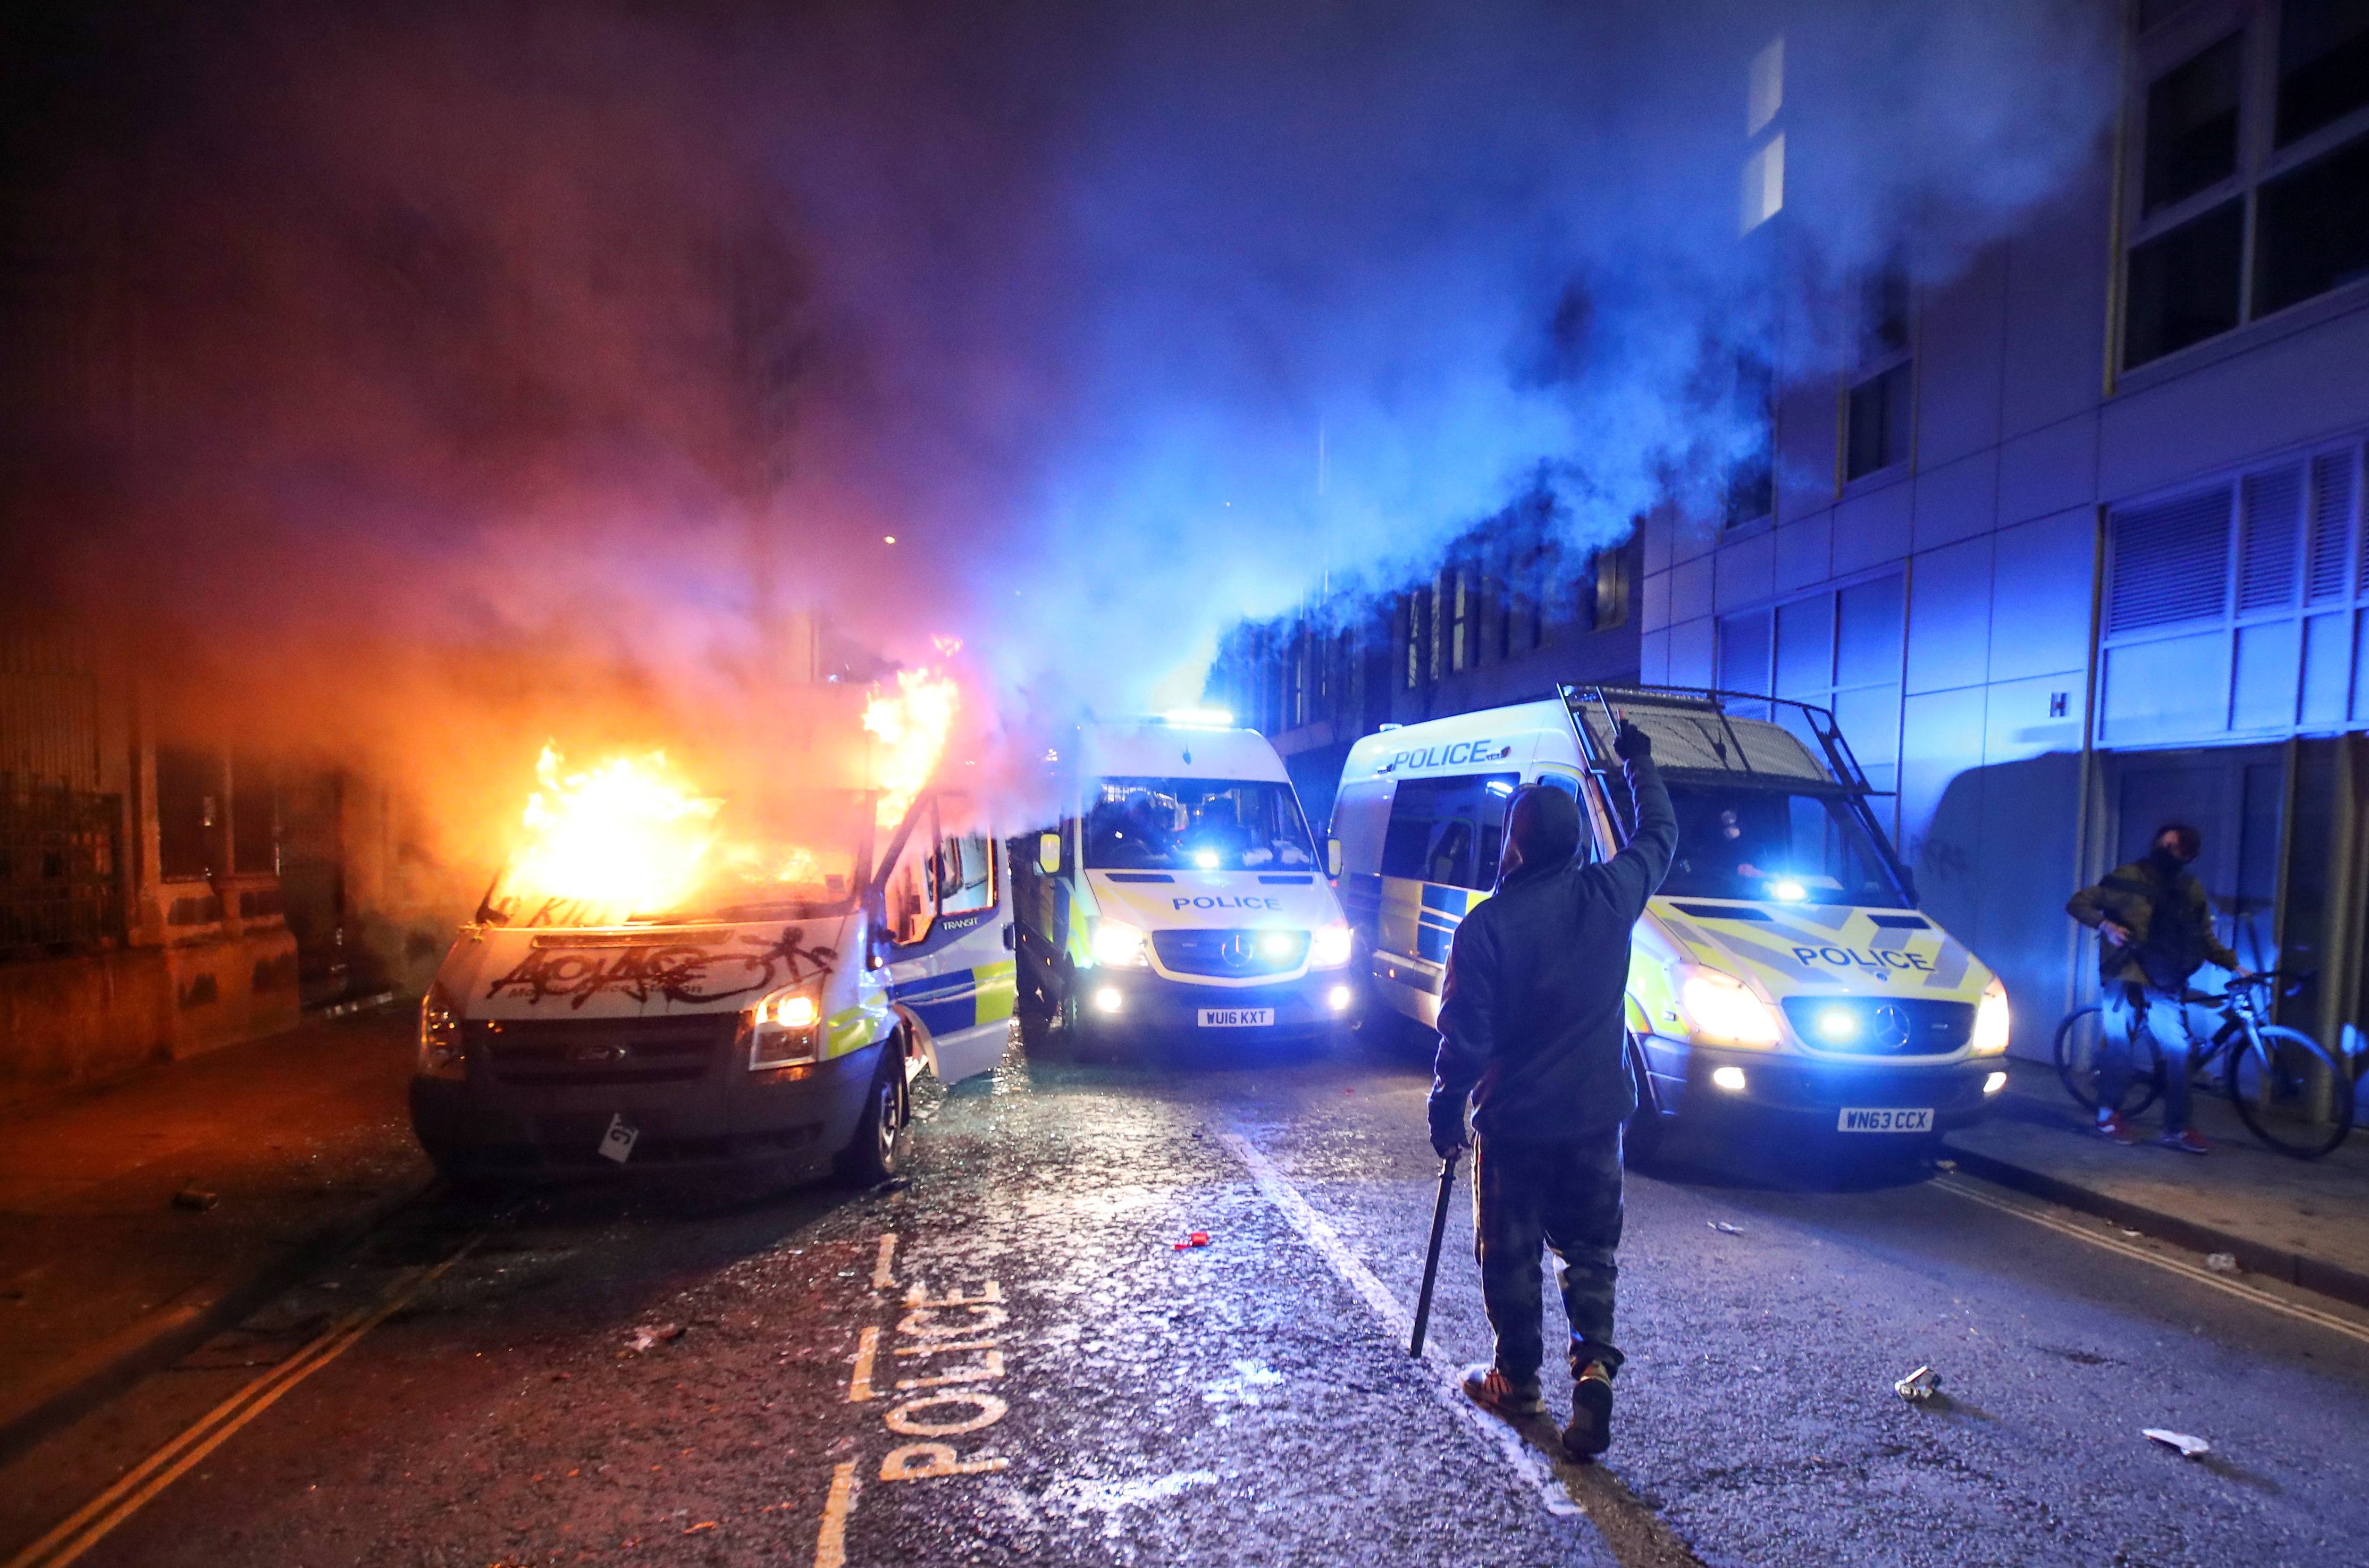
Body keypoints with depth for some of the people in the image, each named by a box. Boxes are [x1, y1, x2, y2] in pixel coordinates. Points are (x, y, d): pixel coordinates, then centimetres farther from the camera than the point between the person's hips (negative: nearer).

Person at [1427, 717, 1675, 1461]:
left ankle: (1517, 1380, 23)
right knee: (1590, 1247, 17)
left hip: (1513, 1119, -3)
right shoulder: (1612, 894, -7)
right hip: (1596, 1114, 3)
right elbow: (1660, 834, 13)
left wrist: (1446, 1109, 0)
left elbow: (1463, 1034, -13)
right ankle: (1594, 1365, 3)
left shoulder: (1487, 924, -17)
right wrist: (1639, 760, 26)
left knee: (1511, 1252, 13)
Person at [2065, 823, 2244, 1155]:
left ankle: (2176, 1129, 4)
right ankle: (2109, 1115, 13)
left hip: (2165, 984, 4)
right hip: (2126, 977, -4)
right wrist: (2105, 925, -21)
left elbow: (2205, 939, 17)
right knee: (2119, 1044, -1)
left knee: (2179, 1050, -2)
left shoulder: (2191, 890, 10)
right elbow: (2077, 903, -6)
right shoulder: (2129, 877, -4)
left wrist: (2233, 965, 4)